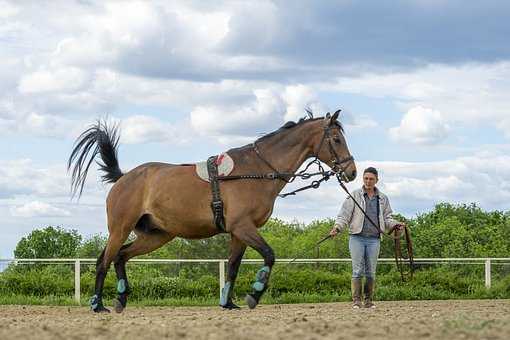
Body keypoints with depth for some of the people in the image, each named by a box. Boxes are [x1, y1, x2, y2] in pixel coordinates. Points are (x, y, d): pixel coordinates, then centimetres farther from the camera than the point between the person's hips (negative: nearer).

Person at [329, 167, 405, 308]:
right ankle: (356, 300, -6)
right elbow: (344, 215, 0)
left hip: (374, 239, 2)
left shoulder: (383, 199, 14)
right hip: (357, 237, -2)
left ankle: (369, 300, 9)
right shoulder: (354, 196, 5)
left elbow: (386, 218, 17)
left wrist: (395, 224, -3)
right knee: (357, 271, -7)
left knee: (371, 272, 3)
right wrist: (337, 227, -16)